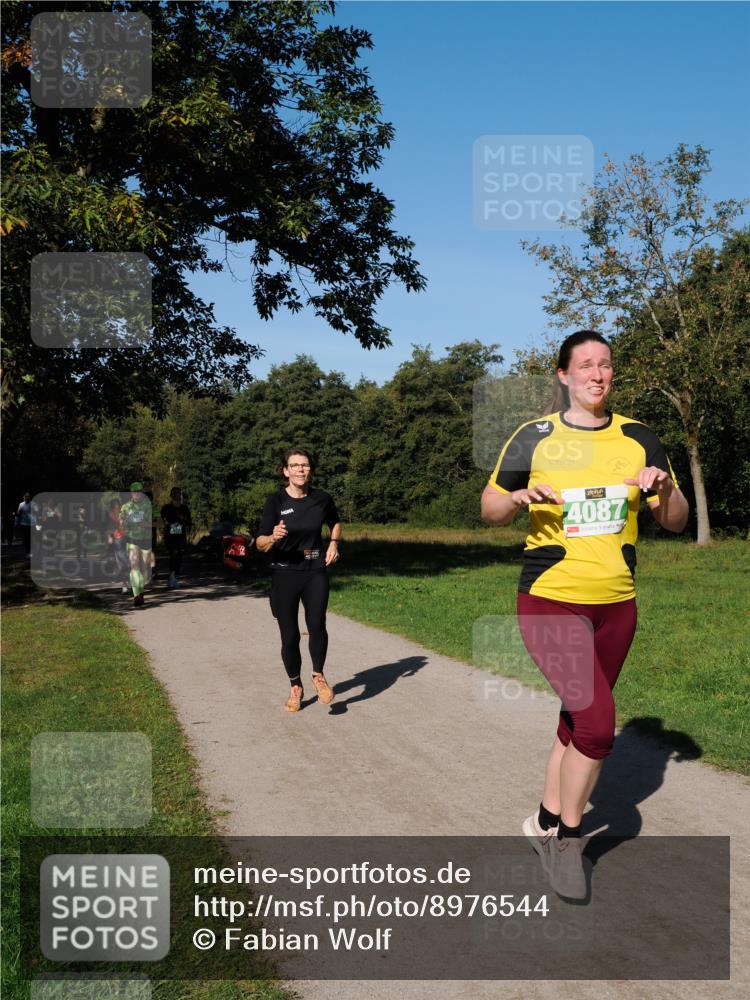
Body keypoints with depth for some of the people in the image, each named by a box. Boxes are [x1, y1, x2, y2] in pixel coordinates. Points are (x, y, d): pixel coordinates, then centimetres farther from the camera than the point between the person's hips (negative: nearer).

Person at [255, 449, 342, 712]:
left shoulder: (322, 499, -2)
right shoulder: (276, 500, -9)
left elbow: (335, 523, 21)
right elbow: (260, 544, -11)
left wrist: (334, 544, 3)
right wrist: (273, 537, -32)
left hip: (316, 572, 1)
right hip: (284, 574, -1)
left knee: (317, 624, -21)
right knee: (289, 635, 4)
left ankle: (318, 676, 4)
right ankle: (295, 687, 27)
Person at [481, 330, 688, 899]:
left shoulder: (638, 440, 3)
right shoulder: (535, 439, -4)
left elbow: (676, 522, 6)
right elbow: (490, 510, 4)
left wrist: (664, 489, -15)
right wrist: (519, 498, -18)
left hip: (616, 605, 4)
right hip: (550, 601, -4)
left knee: (578, 724, 14)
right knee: (598, 723, -17)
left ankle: (548, 823, 35)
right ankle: (570, 836, 7)